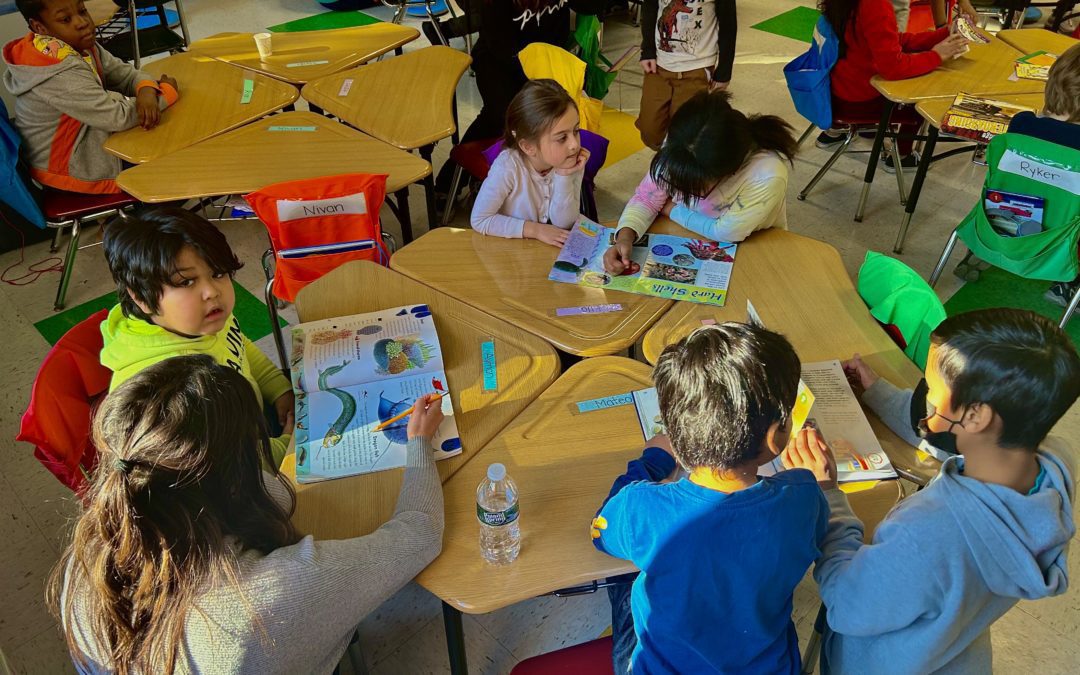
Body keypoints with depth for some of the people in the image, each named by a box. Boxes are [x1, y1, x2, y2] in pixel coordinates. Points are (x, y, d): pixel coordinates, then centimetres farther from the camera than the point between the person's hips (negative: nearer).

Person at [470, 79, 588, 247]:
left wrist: (564, 176, -23)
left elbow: (564, 224, -10)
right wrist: (535, 230, -20)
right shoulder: (507, 167, -23)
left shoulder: (572, 163, -12)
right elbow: (479, 220, -18)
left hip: (554, 250, 3)